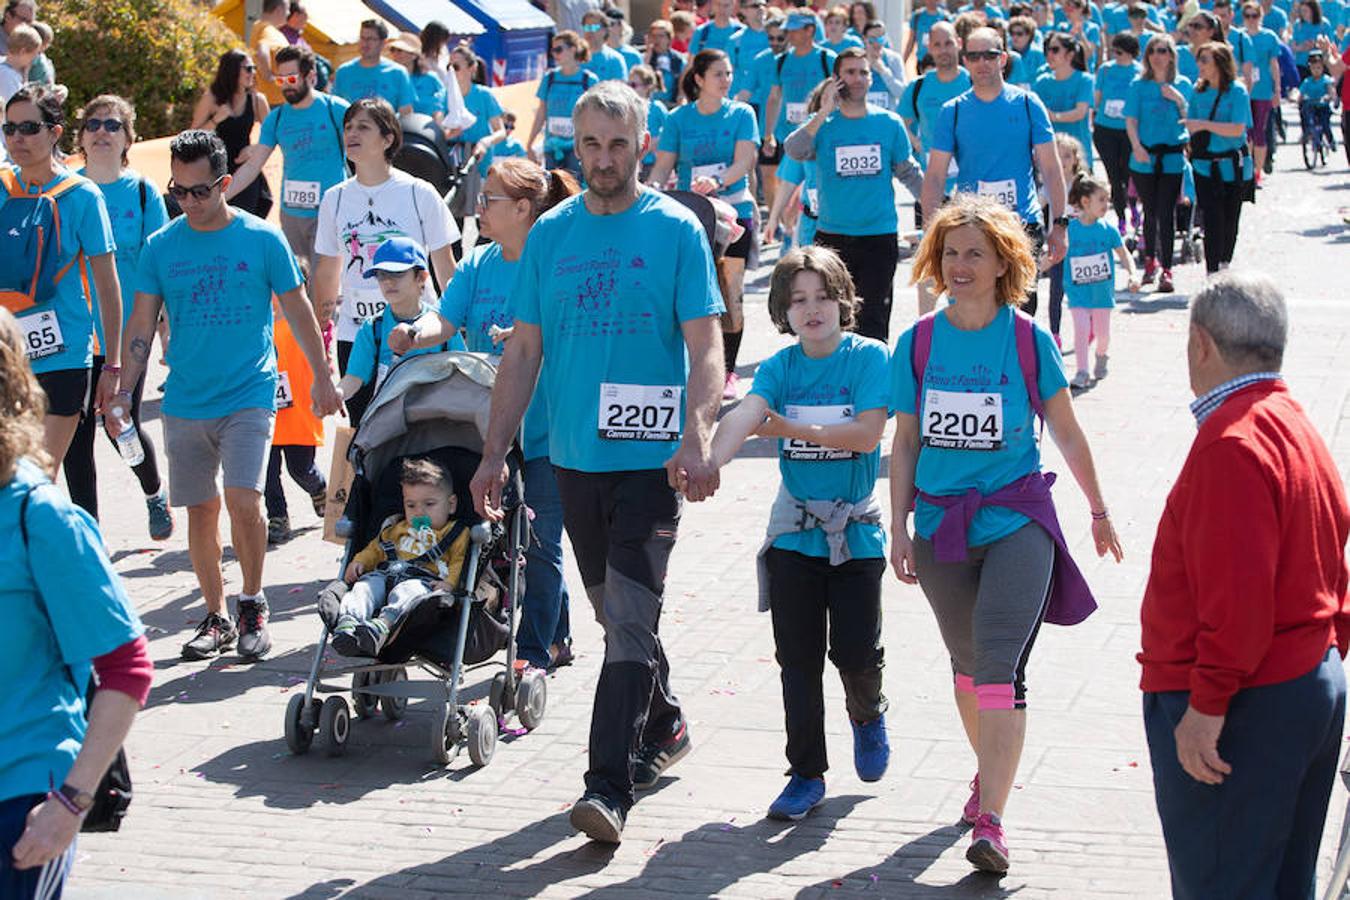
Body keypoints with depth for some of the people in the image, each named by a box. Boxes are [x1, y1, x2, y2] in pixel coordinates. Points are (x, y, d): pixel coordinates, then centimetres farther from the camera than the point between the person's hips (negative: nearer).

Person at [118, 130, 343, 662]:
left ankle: (253, 607, 3)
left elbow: (297, 309, 6)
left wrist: (322, 377, 8)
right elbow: (142, 324, 7)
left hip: (248, 395, -3)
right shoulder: (161, 247, 4)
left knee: (243, 500, -16)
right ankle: (215, 618, 18)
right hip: (184, 400, 3)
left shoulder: (262, 239, -2)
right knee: (200, 510, 7)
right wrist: (124, 392, 0)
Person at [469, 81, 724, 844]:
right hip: (575, 456, 5)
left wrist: (697, 439, -24)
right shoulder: (551, 233, 7)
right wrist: (495, 453, 6)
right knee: (615, 611, 16)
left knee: (631, 617, -10)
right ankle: (664, 725, 38)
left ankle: (610, 786, -10)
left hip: (651, 455, -4)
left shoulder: (676, 230, -4)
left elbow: (705, 347, -9)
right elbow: (524, 351, 10)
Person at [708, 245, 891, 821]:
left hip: (856, 530, -2)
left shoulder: (868, 357, -4)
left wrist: (786, 427, -13)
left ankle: (868, 715, 32)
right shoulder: (778, 368, 2)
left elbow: (867, 434, -16)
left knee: (855, 652, -3)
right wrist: (706, 461, -37)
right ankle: (807, 774, 14)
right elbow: (743, 417, -17)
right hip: (794, 530, 2)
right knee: (797, 657, 2)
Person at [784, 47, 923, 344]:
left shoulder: (889, 123, 4)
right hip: (832, 236, 1)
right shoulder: (822, 125, 2)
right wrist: (824, 113, -21)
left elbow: (908, 172, 12)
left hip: (880, 234, -1)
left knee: (872, 320, -4)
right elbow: (794, 151, -17)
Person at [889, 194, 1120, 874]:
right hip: (940, 524, 3)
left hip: (1017, 519, -3)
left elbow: (1067, 433, 6)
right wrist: (899, 526, 4)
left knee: (1001, 661, -15)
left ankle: (990, 822, -18)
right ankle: (991, 772, 39)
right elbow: (906, 443, 8)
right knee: (967, 662, 16)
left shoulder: (1029, 341, -3)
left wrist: (1099, 513, 14)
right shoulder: (918, 343, 2)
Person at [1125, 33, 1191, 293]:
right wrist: (1137, 147, -13)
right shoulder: (1139, 85, 4)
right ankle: (1150, 261, 29)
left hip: (1172, 157, -1)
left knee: (1166, 213, -8)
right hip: (1144, 157, 1)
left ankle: (1166, 270, -7)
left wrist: (1179, 99, -14)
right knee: (1150, 211, 10)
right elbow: (1131, 120, 0)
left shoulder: (1183, 85, 5)